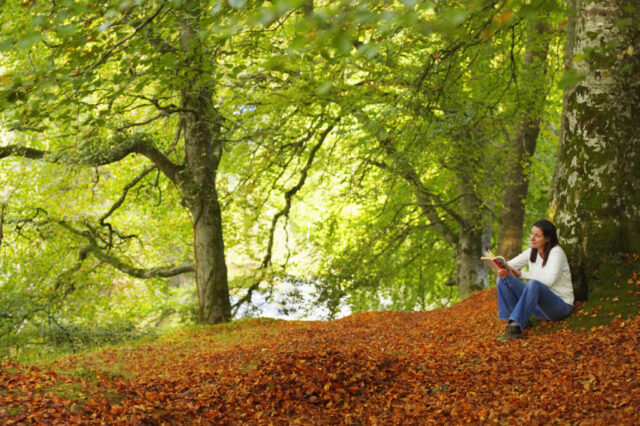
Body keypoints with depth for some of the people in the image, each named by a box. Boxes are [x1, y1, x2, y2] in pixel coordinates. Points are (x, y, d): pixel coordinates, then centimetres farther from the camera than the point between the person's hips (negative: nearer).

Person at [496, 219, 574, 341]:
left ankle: (516, 326, -45)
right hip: (539, 305, 7)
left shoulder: (556, 252, -14)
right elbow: (510, 265, 6)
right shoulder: (531, 252, 6)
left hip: (561, 305, -7)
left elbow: (549, 280, -27)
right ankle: (513, 322, -18)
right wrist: (503, 270, -20)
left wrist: (521, 274, -24)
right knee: (504, 279, -8)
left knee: (534, 284, -38)